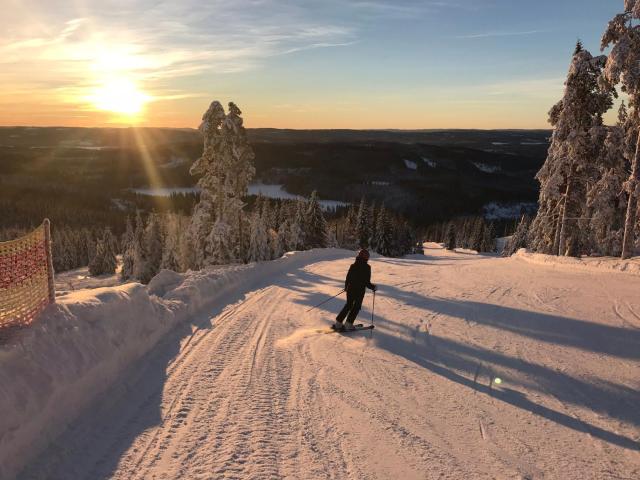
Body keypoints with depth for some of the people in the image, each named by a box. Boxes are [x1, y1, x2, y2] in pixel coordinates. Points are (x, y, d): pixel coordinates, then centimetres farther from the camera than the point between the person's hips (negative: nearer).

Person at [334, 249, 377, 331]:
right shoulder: (367, 267, -13)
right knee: (356, 307, 12)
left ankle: (338, 323, 14)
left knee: (348, 305, 19)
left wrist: (346, 287, 25)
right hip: (360, 291, -5)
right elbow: (367, 282, -15)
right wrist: (374, 287, 1)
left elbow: (348, 278, 8)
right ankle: (348, 324, 7)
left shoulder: (353, 266, 1)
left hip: (350, 289, 5)